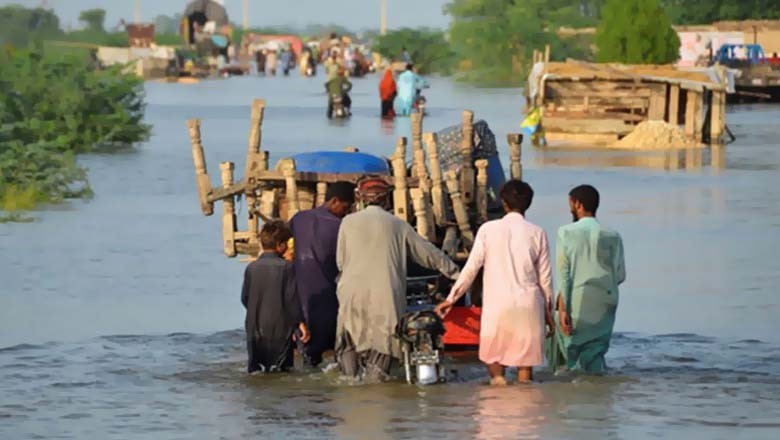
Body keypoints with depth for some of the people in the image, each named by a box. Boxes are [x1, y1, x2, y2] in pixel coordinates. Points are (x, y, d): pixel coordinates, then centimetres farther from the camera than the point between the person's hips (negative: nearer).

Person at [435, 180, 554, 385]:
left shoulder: (488, 229, 0)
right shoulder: (537, 233, 2)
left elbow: (471, 268, 0)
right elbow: (545, 277, 6)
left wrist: (451, 299, 10)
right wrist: (548, 312, 16)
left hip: (497, 305, -1)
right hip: (528, 305, 1)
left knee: (493, 357, 9)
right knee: (525, 362, 4)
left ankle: (497, 376, -16)